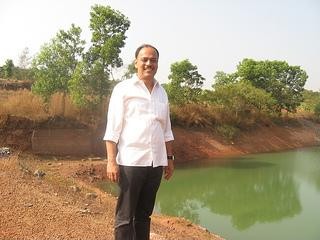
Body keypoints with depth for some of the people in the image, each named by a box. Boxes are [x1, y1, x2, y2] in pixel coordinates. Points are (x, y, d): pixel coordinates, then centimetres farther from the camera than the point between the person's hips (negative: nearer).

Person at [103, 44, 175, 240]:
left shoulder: (162, 93, 14)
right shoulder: (123, 89, -1)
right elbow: (113, 128, -6)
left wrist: (170, 158, 15)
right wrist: (111, 161, -12)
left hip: (156, 163, 5)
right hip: (131, 162, -5)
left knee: (144, 214, 13)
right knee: (125, 216, 0)